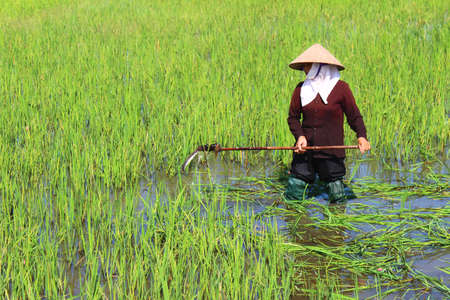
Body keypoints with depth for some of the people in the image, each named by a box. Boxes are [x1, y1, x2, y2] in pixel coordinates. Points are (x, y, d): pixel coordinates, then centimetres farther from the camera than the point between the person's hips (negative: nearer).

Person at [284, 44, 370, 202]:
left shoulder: (340, 88, -4)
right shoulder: (301, 88, 5)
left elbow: (354, 116, -1)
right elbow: (293, 117, 9)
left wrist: (362, 136, -17)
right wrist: (300, 136, -9)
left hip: (331, 152, -3)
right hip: (305, 149, 3)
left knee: (337, 196, 2)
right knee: (292, 195, 2)